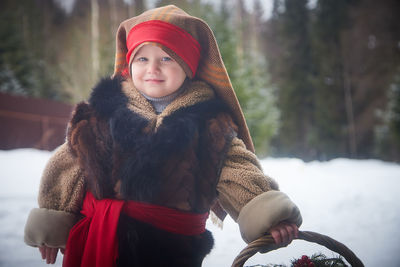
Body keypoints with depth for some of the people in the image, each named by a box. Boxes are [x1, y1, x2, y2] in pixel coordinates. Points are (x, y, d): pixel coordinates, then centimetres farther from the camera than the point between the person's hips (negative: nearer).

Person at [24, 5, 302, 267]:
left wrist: (268, 213, -25)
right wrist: (52, 224, 10)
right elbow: (69, 166, 6)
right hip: (96, 242, 1)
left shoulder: (210, 125, -1)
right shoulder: (103, 110, 1)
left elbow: (237, 171, -8)